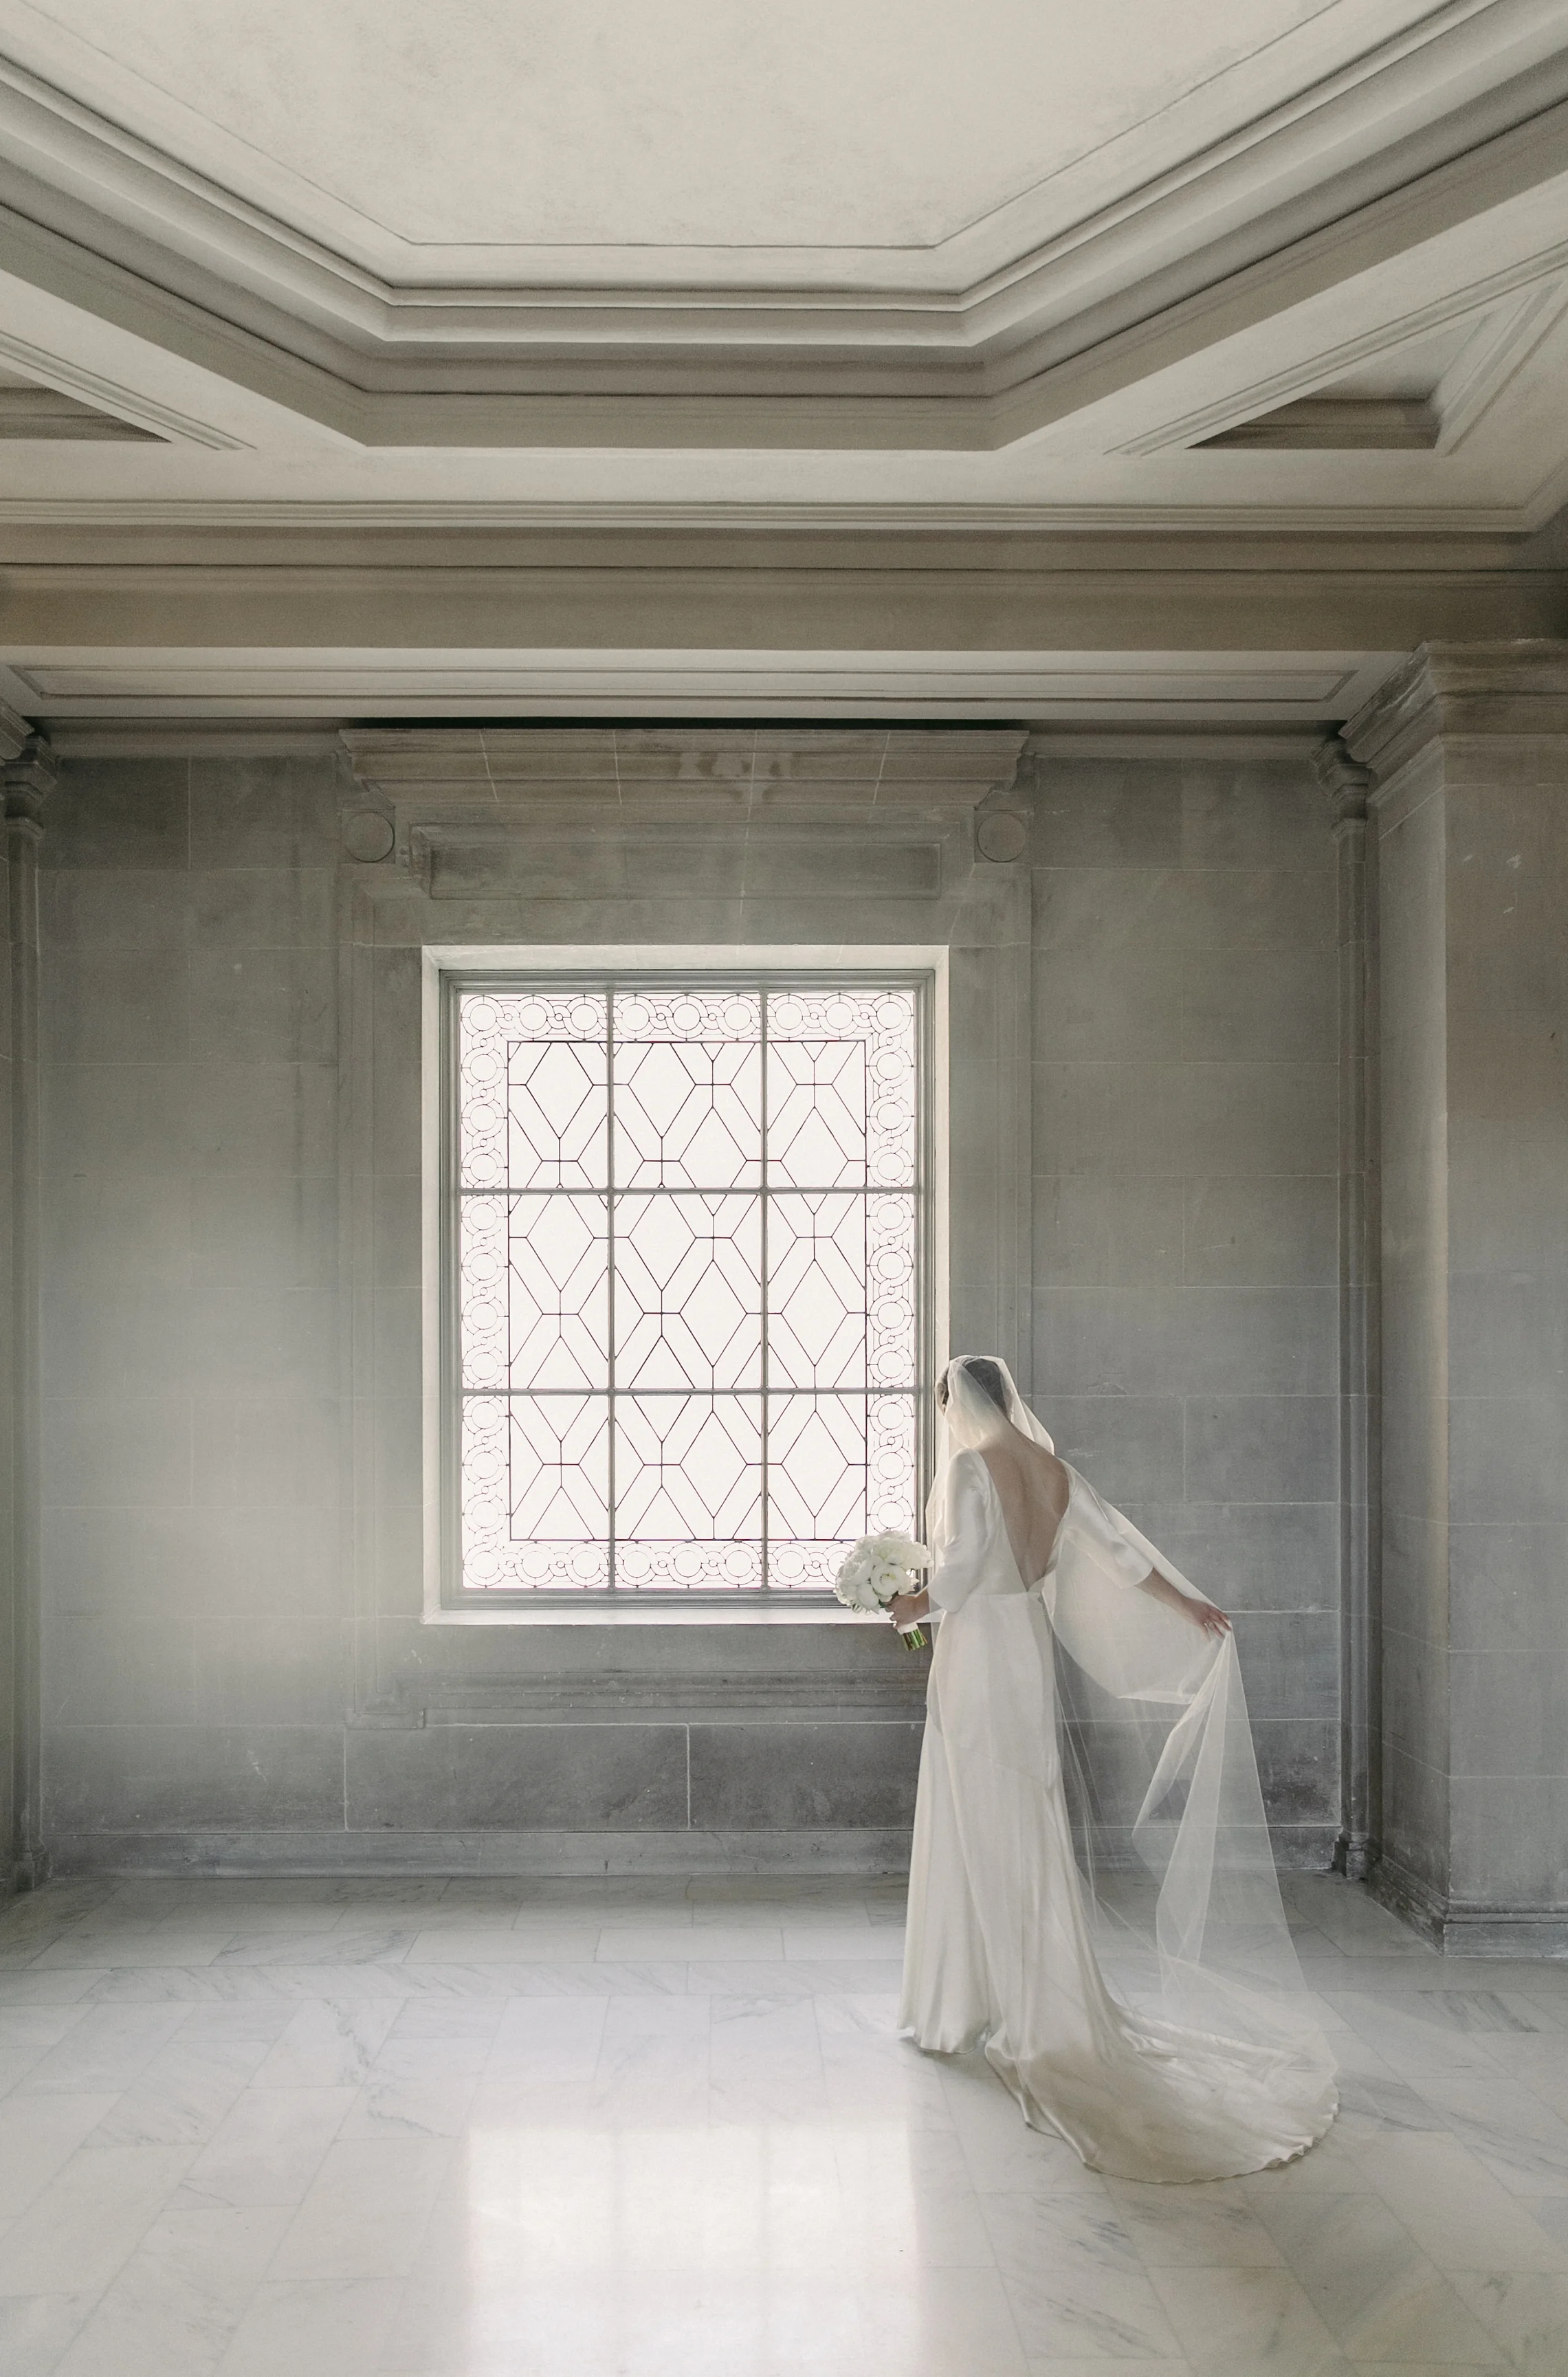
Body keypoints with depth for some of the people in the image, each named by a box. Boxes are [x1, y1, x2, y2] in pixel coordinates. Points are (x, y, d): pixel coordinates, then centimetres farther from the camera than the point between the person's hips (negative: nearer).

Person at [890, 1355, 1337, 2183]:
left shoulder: (968, 1468, -15)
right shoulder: (1048, 1468, 6)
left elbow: (959, 1569, -21)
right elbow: (1116, 1545, 9)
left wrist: (915, 1604, -2)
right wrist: (1186, 1603, 18)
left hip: (977, 1655, -7)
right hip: (1030, 1650, 7)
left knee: (974, 1833, 2)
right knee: (1030, 1827, 15)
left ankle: (961, 2006, 12)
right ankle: (1040, 2003, 25)